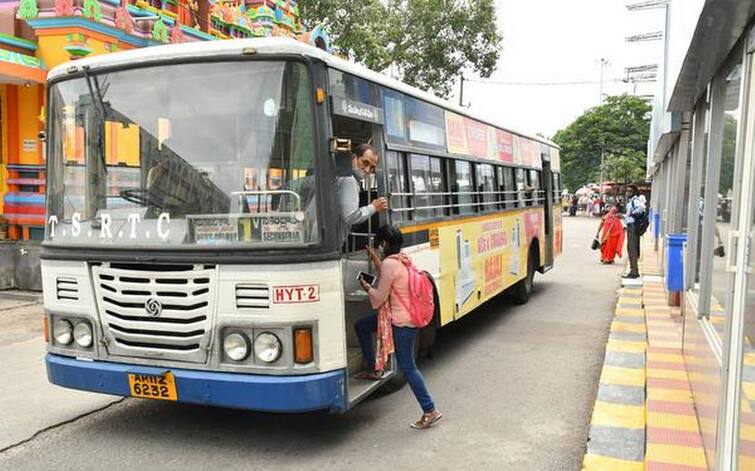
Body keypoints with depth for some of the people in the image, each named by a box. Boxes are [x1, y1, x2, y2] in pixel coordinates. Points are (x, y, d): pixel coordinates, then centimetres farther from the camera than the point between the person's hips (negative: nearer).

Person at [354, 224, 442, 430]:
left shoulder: (390, 263, -20)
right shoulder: (403, 260, 6)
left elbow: (379, 297, -16)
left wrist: (367, 288, 4)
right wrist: (375, 259, 19)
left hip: (401, 322, -10)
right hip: (408, 317, 10)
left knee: (407, 367, -1)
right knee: (360, 326, 20)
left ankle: (430, 410, 6)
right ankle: (374, 369, 29)